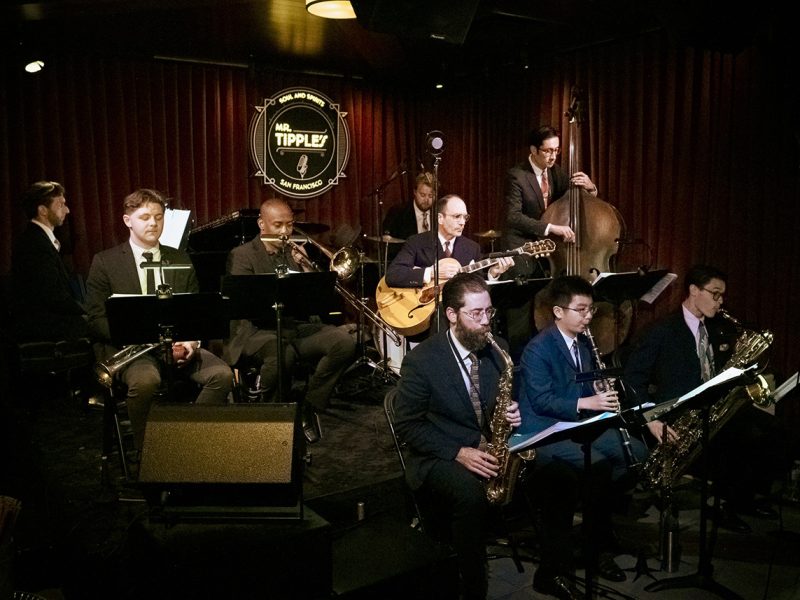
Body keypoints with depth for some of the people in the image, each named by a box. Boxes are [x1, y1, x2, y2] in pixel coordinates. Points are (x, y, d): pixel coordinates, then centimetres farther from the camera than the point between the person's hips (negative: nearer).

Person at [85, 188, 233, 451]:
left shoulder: (181, 260, 15)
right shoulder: (105, 262, 6)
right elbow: (96, 320, -1)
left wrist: (192, 341, -9)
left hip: (177, 344, 3)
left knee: (222, 373, -24)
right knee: (145, 380, -36)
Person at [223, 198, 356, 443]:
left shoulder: (295, 253, 18)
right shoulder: (241, 255, 4)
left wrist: (307, 268, -4)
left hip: (298, 326, 5)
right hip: (258, 329, -5)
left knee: (344, 342, -20)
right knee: (281, 354, -38)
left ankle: (309, 407, -4)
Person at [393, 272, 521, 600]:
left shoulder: (497, 349, 4)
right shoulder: (421, 360, -13)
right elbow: (407, 425, -12)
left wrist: (512, 413, -8)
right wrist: (458, 453, -21)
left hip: (492, 448, 5)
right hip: (439, 456, -5)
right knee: (471, 495, -37)